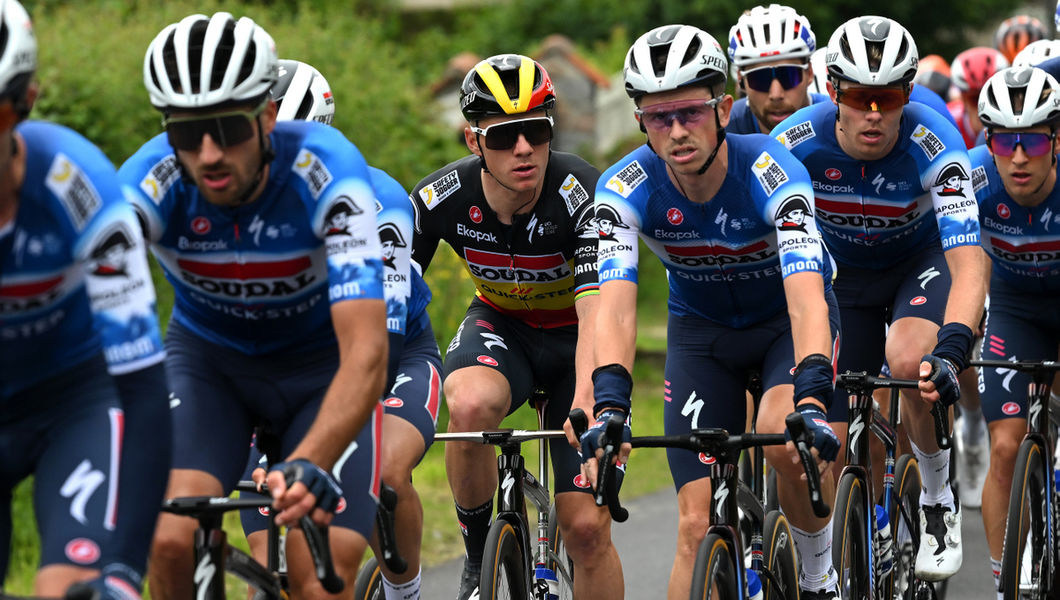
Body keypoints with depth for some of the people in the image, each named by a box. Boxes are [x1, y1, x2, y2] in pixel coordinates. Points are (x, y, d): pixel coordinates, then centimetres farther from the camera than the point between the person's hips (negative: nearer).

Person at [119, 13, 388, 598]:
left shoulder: (328, 173, -32)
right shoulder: (150, 184, -27)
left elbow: (366, 351, -40)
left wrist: (310, 465, -57)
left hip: (322, 363, -1)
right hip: (207, 357, 1)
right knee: (173, 540, -24)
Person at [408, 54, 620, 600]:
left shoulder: (581, 195, -31)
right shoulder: (440, 200, -22)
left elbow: (598, 312, -41)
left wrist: (586, 405, -59)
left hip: (574, 337, -1)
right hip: (500, 325, 1)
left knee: (587, 529, -11)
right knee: (470, 406, -35)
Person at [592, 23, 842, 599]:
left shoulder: (771, 172, -32)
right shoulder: (624, 188, -26)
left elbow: (806, 295, -44)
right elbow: (615, 306, -37)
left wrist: (811, 401, -59)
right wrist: (609, 408, -54)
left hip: (785, 317, -2)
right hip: (700, 329, 2)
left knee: (785, 441, -31)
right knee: (698, 525, -9)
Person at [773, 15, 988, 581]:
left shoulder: (933, 144, -33)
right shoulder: (798, 142, -28)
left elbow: (969, 264, -40)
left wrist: (951, 350, -54)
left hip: (922, 260, -2)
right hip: (844, 274, 2)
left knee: (908, 359, -34)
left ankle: (938, 497, -10)